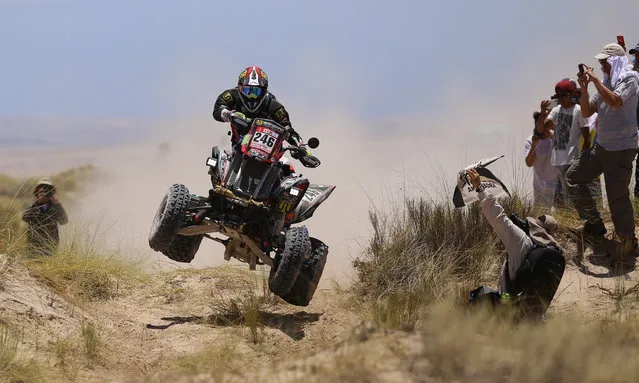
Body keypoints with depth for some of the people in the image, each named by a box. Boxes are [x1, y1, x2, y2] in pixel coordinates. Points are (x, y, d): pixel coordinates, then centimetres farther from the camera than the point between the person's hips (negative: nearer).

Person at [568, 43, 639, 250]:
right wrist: (584, 87, -2)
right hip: (601, 146, 8)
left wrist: (595, 80, -21)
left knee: (618, 198, -8)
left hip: (621, 149, -8)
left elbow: (614, 101, -29)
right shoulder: (605, 83, 11)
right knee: (573, 177, 9)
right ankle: (594, 225, 10)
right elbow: (587, 112, 12)